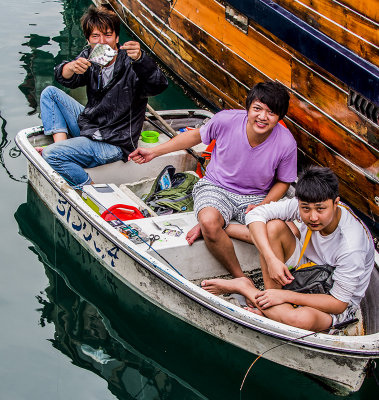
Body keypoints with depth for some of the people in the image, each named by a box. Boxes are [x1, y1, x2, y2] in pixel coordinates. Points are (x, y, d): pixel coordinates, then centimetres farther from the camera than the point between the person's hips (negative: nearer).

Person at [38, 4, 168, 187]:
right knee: (50, 93, 11)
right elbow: (64, 77, -17)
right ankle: (60, 143, -1)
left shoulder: (130, 64, -20)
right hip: (88, 124, 8)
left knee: (51, 155, -21)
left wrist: (140, 58, -55)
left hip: (113, 144, -8)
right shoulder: (89, 56, -2)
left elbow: (159, 86, -37)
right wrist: (71, 68, -42)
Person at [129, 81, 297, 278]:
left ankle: (213, 227, -19)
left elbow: (283, 181, 3)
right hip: (216, 188, -1)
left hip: (255, 198, 2)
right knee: (209, 221, -38)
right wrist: (154, 151, 6)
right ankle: (240, 278, -16)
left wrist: (262, 207, -16)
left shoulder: (286, 143, -15)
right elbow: (196, 136, 5)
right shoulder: (226, 120, -17)